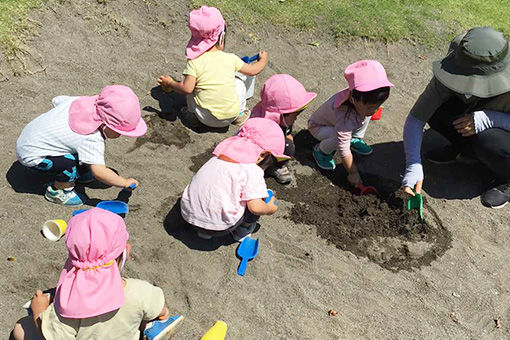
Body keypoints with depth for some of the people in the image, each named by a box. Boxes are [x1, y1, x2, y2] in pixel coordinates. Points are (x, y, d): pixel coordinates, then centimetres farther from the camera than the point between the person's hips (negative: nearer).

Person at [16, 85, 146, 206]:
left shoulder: (81, 101, -11)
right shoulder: (92, 139, -34)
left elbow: (56, 100, 8)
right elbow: (99, 172, -38)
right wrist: (125, 183, -26)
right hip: (31, 156, -8)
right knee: (73, 162, -23)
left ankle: (80, 172, 27)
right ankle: (56, 191, 0)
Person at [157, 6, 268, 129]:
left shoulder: (194, 62, -11)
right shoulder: (230, 58, -4)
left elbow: (187, 88, -17)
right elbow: (252, 70, 7)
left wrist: (170, 83, 2)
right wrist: (263, 60, 28)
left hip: (207, 118, -1)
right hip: (231, 116, 1)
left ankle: (195, 116, 21)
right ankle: (240, 114, 29)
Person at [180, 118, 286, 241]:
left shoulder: (218, 158, 10)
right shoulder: (253, 171, -11)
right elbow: (255, 207, -15)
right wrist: (269, 209, 6)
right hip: (219, 227, -7)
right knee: (255, 195, 6)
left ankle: (204, 230, 23)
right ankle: (243, 229, 25)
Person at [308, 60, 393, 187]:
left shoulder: (365, 101, -27)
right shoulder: (345, 117, -45)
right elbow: (344, 149, -38)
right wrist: (353, 173, -30)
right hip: (318, 126, -7)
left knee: (366, 115, -11)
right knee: (338, 137, -36)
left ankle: (355, 139, 11)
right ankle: (321, 151, -5)